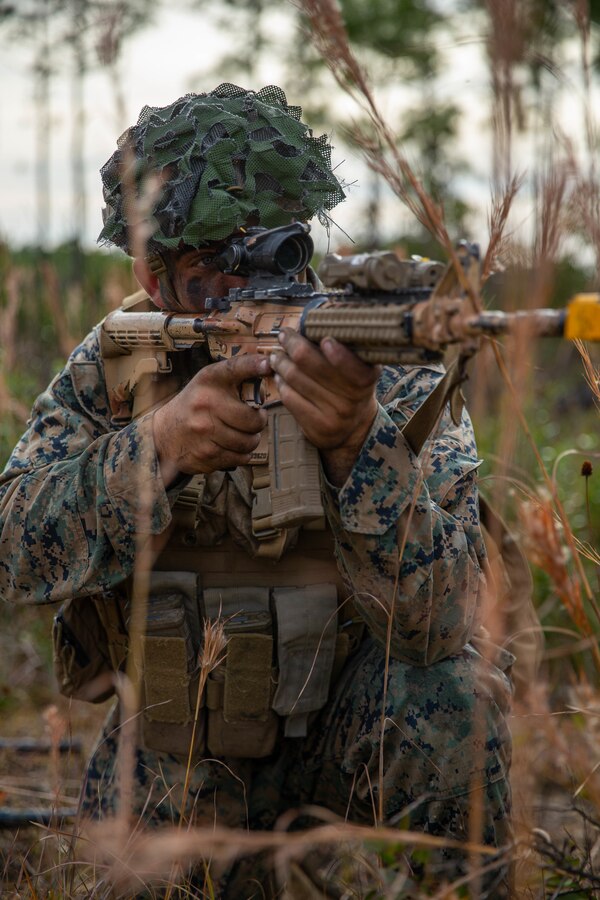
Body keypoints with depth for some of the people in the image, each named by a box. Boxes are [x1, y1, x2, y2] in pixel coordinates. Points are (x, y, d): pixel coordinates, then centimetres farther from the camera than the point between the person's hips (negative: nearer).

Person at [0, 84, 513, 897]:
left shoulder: (391, 372, -15)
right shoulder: (113, 367, -6)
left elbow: (440, 616, -27)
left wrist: (357, 441, -44)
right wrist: (157, 445, -35)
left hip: (351, 729, -3)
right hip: (179, 760, 4)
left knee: (450, 697, -32)